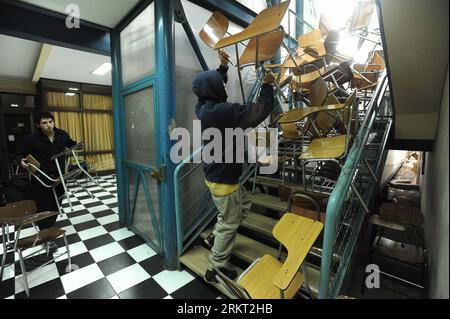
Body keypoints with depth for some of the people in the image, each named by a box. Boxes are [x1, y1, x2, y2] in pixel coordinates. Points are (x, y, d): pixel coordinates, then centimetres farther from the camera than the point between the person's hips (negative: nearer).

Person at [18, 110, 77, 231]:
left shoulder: (62, 134, 0)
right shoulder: (31, 138, -10)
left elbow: (71, 144, 21)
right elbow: (21, 154, 3)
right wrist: (22, 161, -18)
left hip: (59, 177, 4)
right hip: (41, 180, -3)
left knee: (55, 207, 15)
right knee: (44, 209, 0)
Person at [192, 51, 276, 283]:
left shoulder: (203, 108, 2)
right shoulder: (225, 111, -25)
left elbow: (213, 85, 22)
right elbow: (261, 110, -17)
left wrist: (222, 67, 18)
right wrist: (267, 85, -2)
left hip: (215, 174, 9)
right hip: (224, 178, -9)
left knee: (244, 206, 26)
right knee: (229, 224, 8)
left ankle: (214, 237, 36)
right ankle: (214, 270, 26)